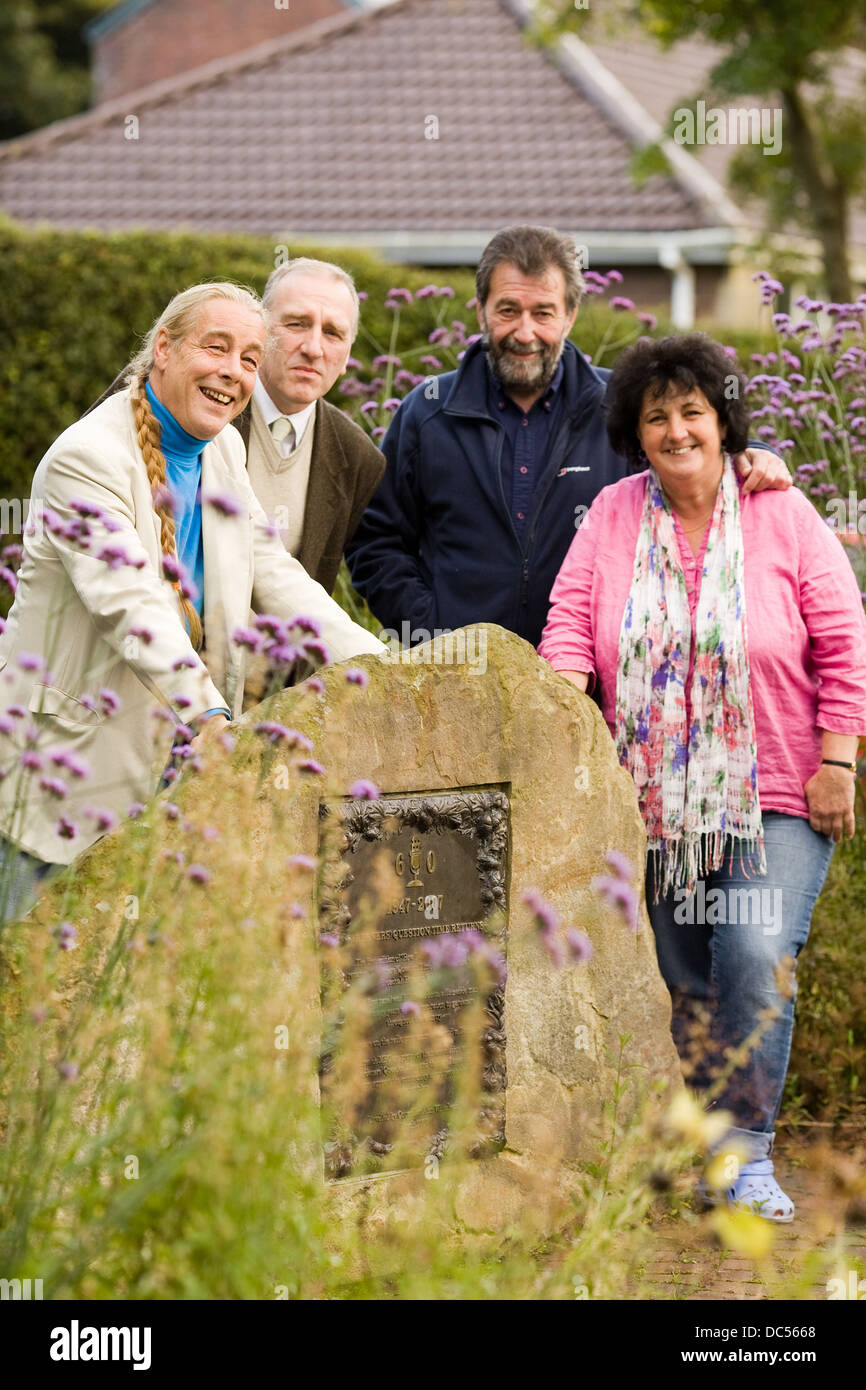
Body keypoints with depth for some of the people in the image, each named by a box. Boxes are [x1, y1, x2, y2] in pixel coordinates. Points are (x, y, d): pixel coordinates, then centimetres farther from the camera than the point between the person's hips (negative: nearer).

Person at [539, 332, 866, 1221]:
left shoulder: (781, 516, -1)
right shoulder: (611, 516, 5)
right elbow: (572, 619, 3)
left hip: (777, 800, -3)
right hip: (662, 799, 3)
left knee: (755, 961, -17)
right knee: (689, 977, 7)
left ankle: (747, 1156, -7)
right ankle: (706, 1144, 20)